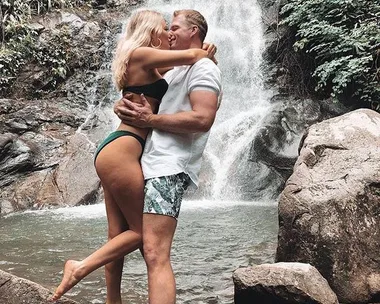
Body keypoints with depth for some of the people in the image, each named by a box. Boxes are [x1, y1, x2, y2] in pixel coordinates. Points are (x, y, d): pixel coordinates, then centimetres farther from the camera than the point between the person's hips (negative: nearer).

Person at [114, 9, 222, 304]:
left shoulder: (203, 67, -3)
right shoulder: (173, 72, 27)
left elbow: (203, 119, -18)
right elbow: (134, 95, 26)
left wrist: (149, 120, -14)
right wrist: (124, 106, 2)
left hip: (168, 167, -10)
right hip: (151, 163, 10)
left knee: (156, 255, -17)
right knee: (151, 251, 13)